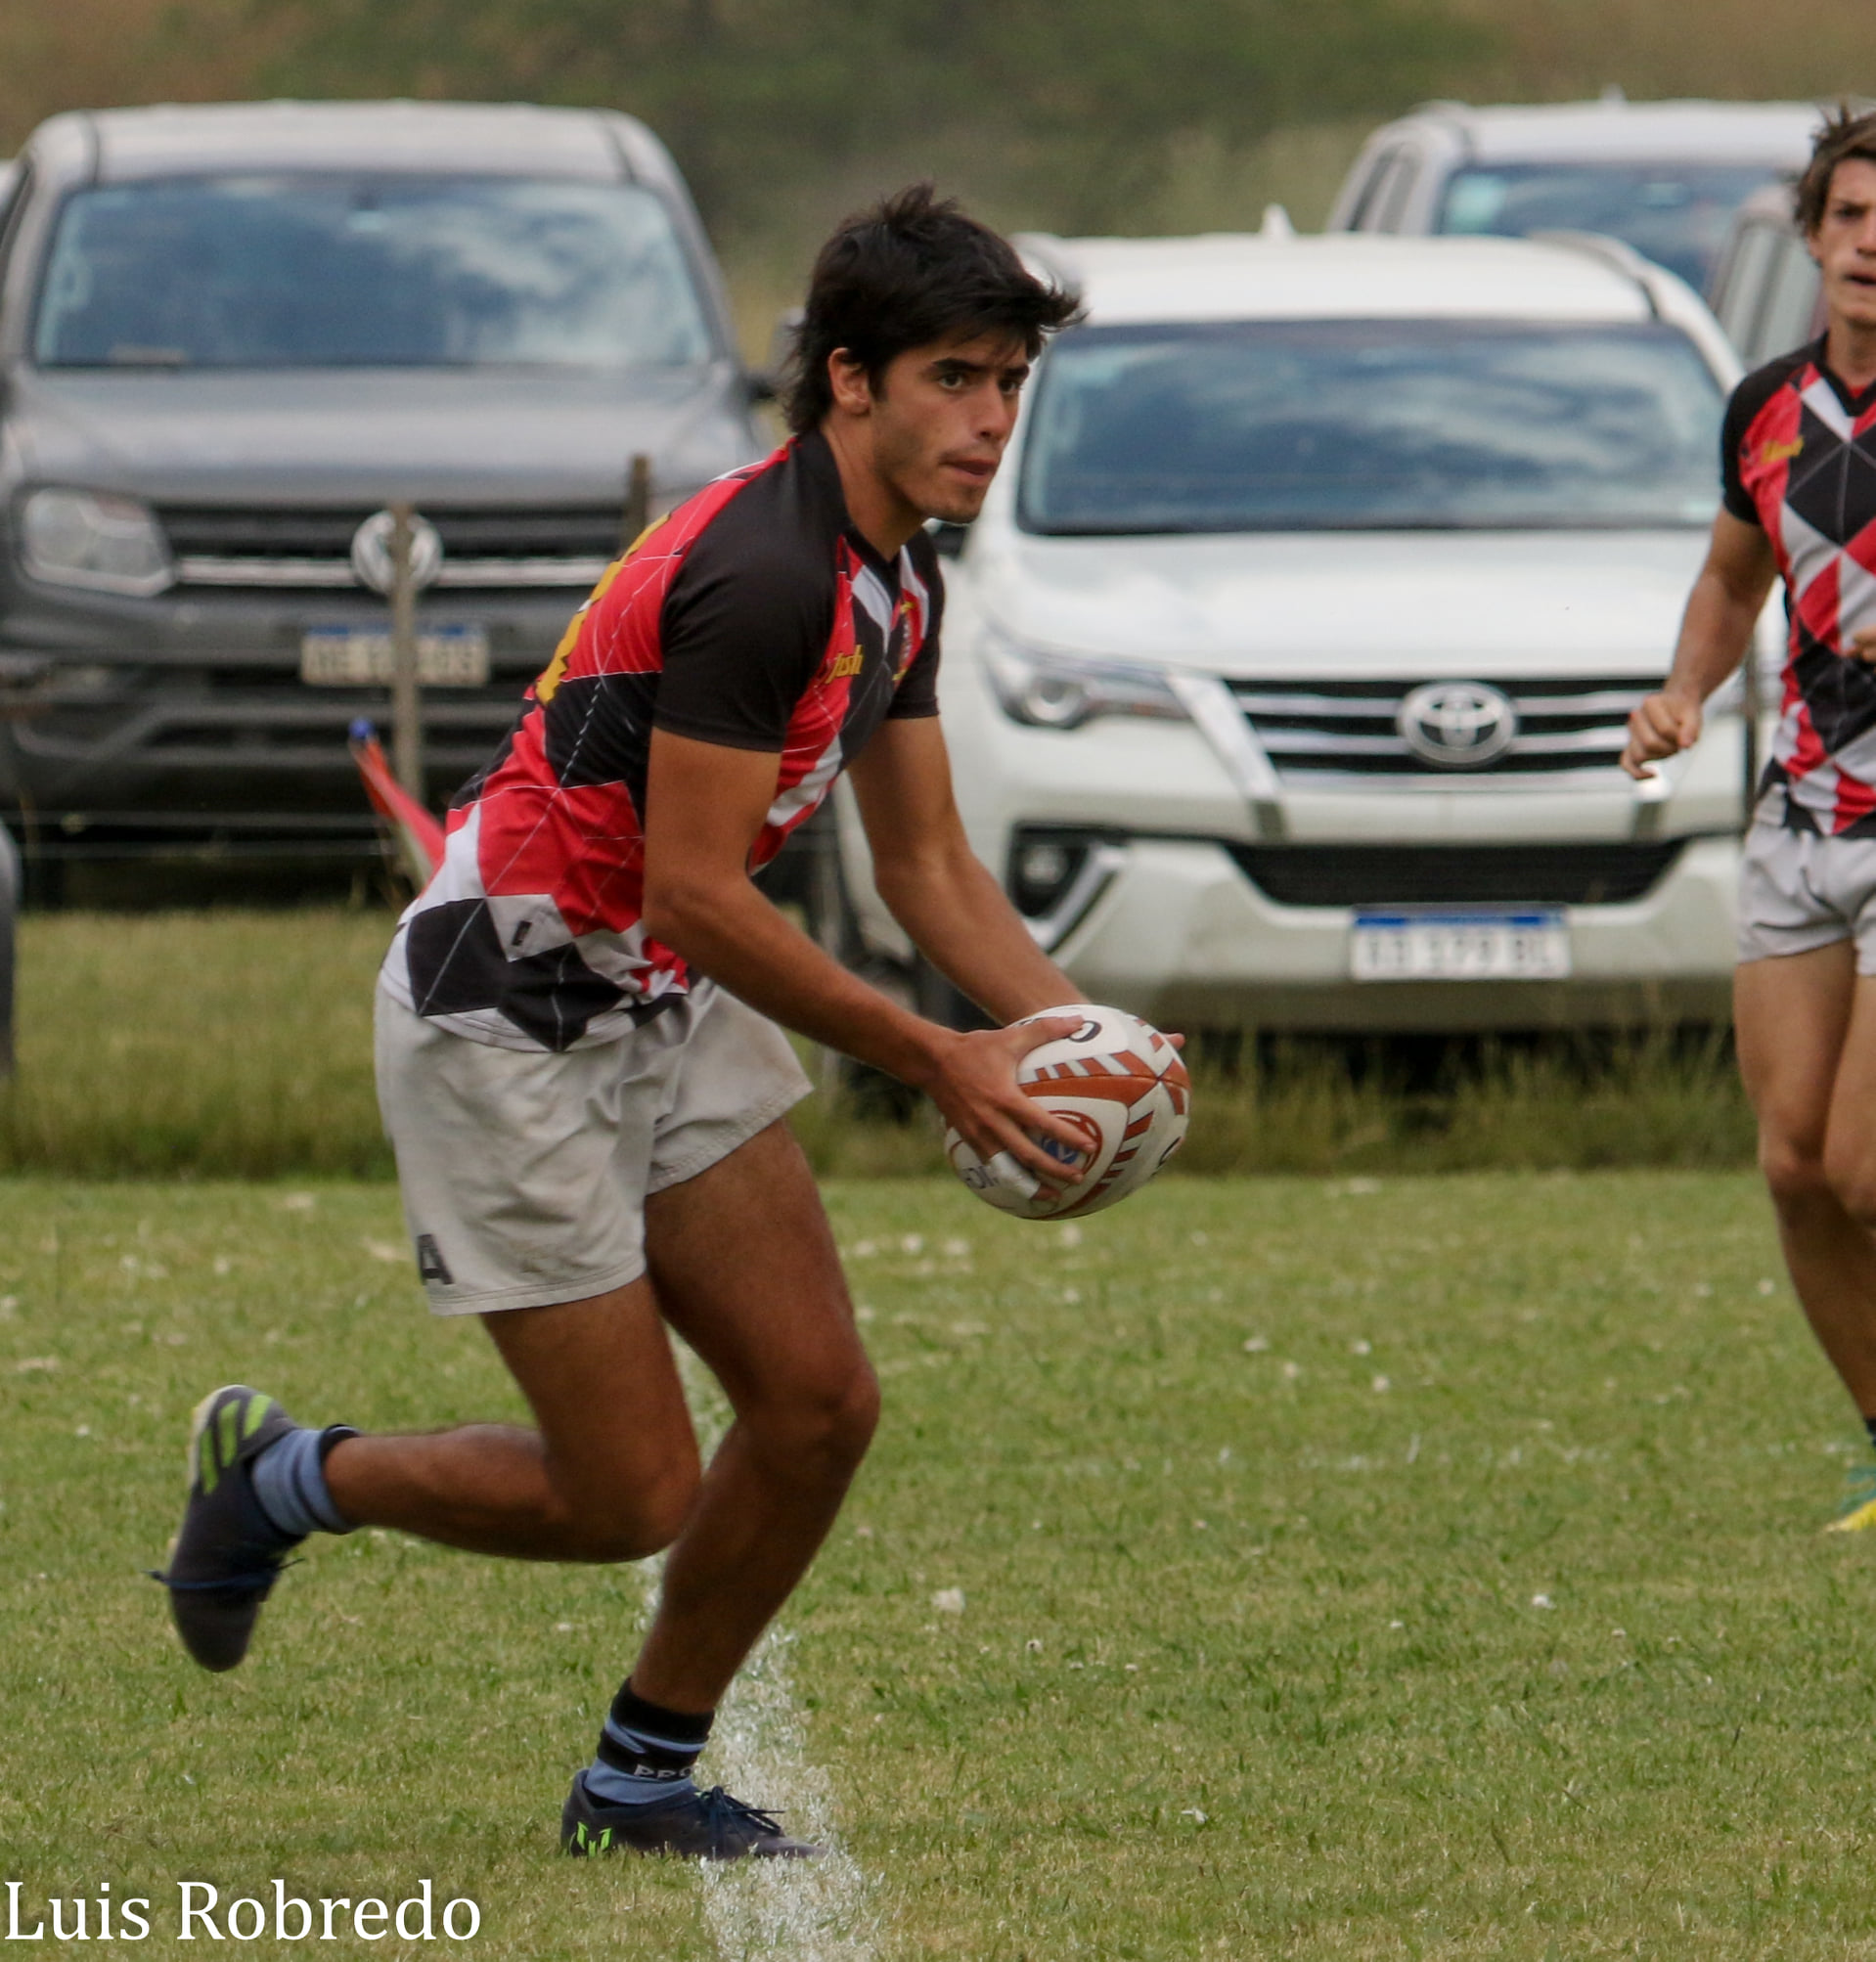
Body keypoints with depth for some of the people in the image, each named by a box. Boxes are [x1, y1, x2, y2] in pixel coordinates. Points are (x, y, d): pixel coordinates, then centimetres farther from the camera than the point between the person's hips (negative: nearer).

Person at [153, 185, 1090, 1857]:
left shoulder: (898, 579, 5)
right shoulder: (761, 572, -26)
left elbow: (927, 865, 12)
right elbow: (696, 888, -26)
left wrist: (1071, 1035, -4)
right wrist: (930, 1060, -21)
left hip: (666, 1008, 9)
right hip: (507, 1018, -9)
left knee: (820, 1402, 2)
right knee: (633, 1497, -5)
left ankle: (644, 1778, 18)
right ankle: (279, 1479, 19)